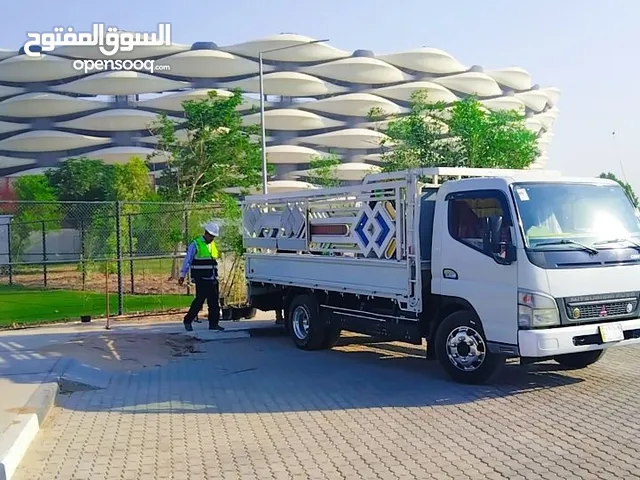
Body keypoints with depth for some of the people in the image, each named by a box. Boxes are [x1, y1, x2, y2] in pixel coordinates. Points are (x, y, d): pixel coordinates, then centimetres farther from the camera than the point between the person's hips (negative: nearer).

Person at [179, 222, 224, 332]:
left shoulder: (213, 245, 15)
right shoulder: (195, 244, -6)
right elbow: (187, 260, -5)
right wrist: (182, 275, -7)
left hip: (212, 279, 7)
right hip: (201, 279, -7)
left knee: (214, 302, 4)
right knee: (199, 300, -7)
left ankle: (213, 324, 10)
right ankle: (188, 321, 7)